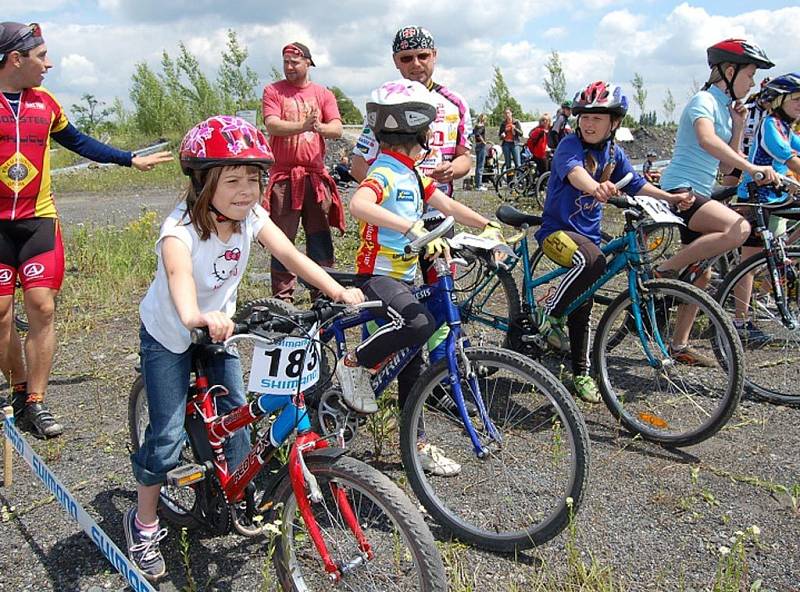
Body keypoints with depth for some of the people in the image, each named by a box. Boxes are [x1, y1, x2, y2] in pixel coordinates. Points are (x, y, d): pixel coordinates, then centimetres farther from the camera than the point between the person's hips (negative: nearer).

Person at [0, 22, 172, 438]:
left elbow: (79, 142, 20)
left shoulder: (45, 103, 8)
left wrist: (132, 160, 22)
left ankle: (36, 403, 2)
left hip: (38, 221, 2)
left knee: (42, 308, -6)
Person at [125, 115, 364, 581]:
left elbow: (291, 255, -25)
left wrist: (339, 291, -37)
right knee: (168, 436, -6)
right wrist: (197, 317, -73)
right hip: (169, 335, -5)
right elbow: (179, 277, -52)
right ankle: (144, 522, 18)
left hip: (220, 328, 5)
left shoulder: (251, 217, -16)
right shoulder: (181, 231, -33)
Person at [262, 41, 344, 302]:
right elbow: (272, 125, -9)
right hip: (284, 176, -1)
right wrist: (303, 126, -27)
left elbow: (337, 129, -1)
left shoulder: (323, 94, 12)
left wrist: (319, 127, -24)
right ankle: (283, 296, 8)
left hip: (316, 175, 2)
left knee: (320, 238, 4)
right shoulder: (273, 91, 7)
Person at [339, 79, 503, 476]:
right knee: (420, 324, -34)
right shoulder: (385, 171, -17)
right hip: (378, 276, -9)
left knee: (411, 361, 11)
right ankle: (354, 365, -9)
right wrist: (415, 228, -47)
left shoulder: (411, 173, 12)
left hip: (403, 276, 9)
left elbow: (446, 204, 14)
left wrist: (486, 226, -1)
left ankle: (417, 445, 21)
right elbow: (359, 205, -37)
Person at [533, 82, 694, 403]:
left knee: (582, 310, 9)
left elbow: (636, 184, 16)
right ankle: (548, 314, -18)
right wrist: (595, 187, -58)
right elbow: (574, 171, -36)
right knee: (593, 261, -37)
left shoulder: (614, 153, 5)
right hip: (557, 229, -6)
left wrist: (671, 197, 3)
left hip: (588, 233, 6)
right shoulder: (570, 145, -15)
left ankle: (581, 373, 21)